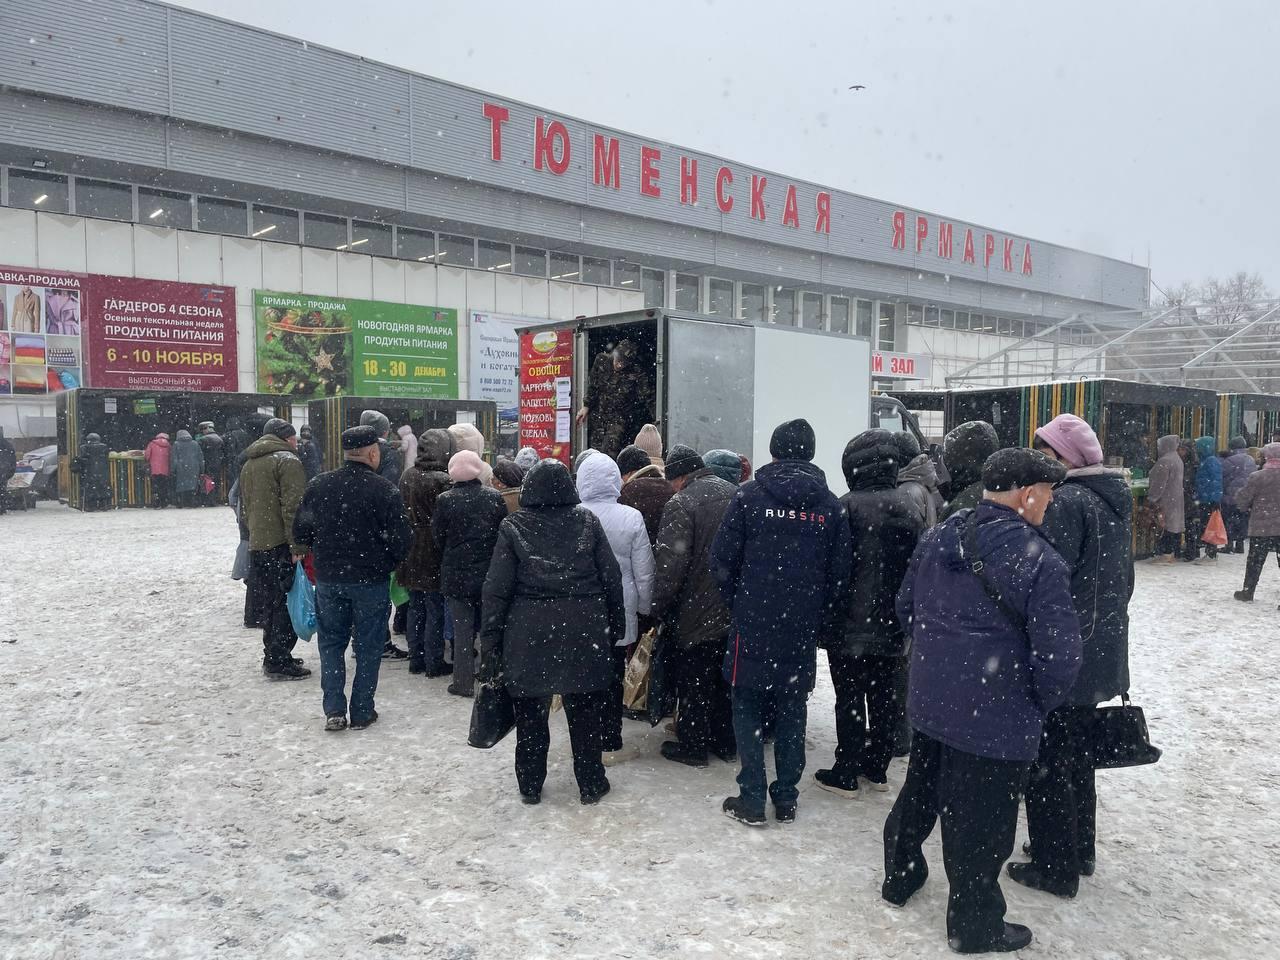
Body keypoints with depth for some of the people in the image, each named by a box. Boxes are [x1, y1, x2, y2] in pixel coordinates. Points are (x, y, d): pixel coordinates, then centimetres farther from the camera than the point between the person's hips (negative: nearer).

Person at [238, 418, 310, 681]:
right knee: (286, 603, -4)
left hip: (256, 544, 8)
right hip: (281, 545, -8)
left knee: (269, 603, 15)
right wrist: (297, 545, -18)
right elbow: (293, 507, -17)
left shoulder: (249, 464, 19)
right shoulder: (287, 461, -9)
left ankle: (273, 657, 24)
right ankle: (278, 662, -3)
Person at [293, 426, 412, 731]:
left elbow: (301, 533, 4)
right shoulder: (383, 489, -15)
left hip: (328, 578, 3)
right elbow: (401, 539, -14)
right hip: (371, 580, -3)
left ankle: (334, 711, 11)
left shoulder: (318, 486, -2)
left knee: (331, 643, 16)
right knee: (367, 646, 9)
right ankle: (362, 712, 15)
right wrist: (388, 563, 7)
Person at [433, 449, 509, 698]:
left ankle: (464, 682, 10)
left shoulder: (445, 500, -9)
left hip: (456, 575, -2)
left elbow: (438, 538, -1)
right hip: (490, 574, 2)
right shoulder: (495, 497, -5)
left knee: (462, 630, 6)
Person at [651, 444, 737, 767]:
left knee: (693, 682, 8)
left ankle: (693, 746, 19)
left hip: (695, 614, -7)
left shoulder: (680, 504, -18)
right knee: (726, 677, 19)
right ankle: (727, 743, 29)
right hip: (735, 609, 7)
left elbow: (670, 566, -21)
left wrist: (658, 607, -10)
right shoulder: (735, 494, 4)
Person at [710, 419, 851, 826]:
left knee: (748, 710, 8)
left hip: (753, 627, -2)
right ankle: (786, 799, 20)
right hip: (802, 631, 3)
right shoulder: (830, 505, 1)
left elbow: (722, 560, -5)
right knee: (792, 713, 13)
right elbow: (839, 574, 3)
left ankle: (752, 800, 10)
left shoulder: (749, 495, -6)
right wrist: (824, 624, 12)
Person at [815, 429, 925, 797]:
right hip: (893, 627, 5)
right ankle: (877, 769, 27)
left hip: (852, 627, -5)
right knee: (886, 698, 15)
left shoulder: (847, 506, -16)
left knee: (850, 700, 4)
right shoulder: (910, 506, 2)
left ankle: (845, 774, 12)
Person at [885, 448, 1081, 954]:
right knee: (979, 824, 10)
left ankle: (900, 876, 45)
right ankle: (975, 925, 28)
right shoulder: (1038, 560, -21)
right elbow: (1059, 653, -21)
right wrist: (1040, 702, -2)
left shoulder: (937, 537, 0)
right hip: (996, 721, -6)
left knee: (919, 793, 25)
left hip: (929, 700, 7)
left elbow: (905, 607, 11)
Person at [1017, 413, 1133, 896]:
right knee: (1077, 754, 22)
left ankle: (1054, 867, 14)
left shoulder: (1066, 502, -20)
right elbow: (1123, 578, 17)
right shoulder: (1115, 500, 8)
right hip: (1101, 652, 9)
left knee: (1047, 762, 4)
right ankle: (1080, 848, 35)